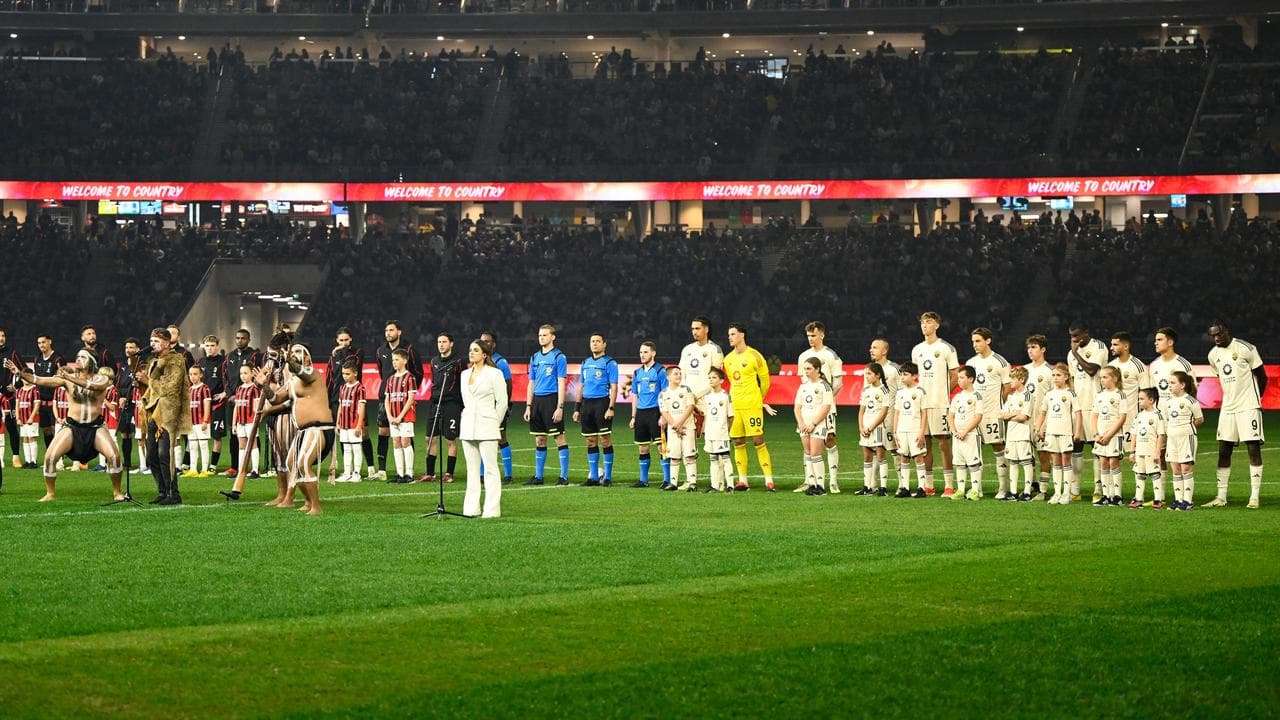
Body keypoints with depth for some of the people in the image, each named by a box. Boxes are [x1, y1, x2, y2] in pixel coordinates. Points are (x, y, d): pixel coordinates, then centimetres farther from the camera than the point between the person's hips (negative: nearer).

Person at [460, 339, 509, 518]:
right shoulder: (465, 374, 14)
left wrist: (493, 423, 2)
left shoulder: (494, 374, -5)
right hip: (468, 428, 6)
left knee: (490, 468, -6)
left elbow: (502, 402, -3)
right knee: (472, 469, 8)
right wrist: (469, 418, 15)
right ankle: (471, 508, 10)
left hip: (486, 427, -6)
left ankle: (492, 509, -5)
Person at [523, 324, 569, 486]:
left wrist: (560, 407, -15)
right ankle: (538, 476, 14)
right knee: (539, 440, 9)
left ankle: (564, 476, -3)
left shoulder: (559, 357, -4)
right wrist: (528, 406, 11)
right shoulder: (535, 357, 15)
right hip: (537, 400, 6)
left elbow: (561, 384, -9)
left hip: (552, 400, -6)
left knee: (559, 438, -6)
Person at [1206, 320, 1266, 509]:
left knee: (1254, 449, -5)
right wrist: (1232, 398, 15)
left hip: (1248, 407, -6)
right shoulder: (1213, 355, 8)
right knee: (1223, 452, 4)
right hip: (1227, 408, 6)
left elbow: (1262, 376, -1)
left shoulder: (1246, 349, -10)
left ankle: (1254, 497, -5)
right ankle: (1221, 497, 8)